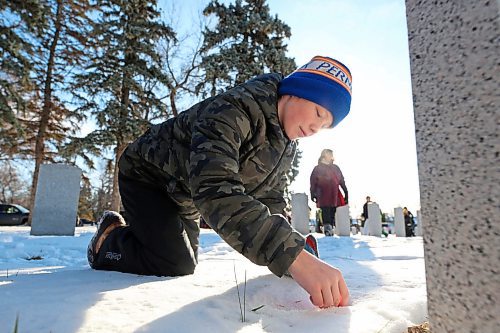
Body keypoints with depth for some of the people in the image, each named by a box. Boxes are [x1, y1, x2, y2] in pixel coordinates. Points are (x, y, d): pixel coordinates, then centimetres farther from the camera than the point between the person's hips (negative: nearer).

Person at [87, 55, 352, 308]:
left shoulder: (286, 146, -8)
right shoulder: (234, 110, -37)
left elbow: (270, 201, -5)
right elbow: (215, 189, -52)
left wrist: (292, 254, -20)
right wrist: (294, 257, -58)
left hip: (185, 200, 8)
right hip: (146, 176, -7)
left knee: (185, 265, 17)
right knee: (175, 266, -19)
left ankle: (128, 230, 39)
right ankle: (109, 239, 8)